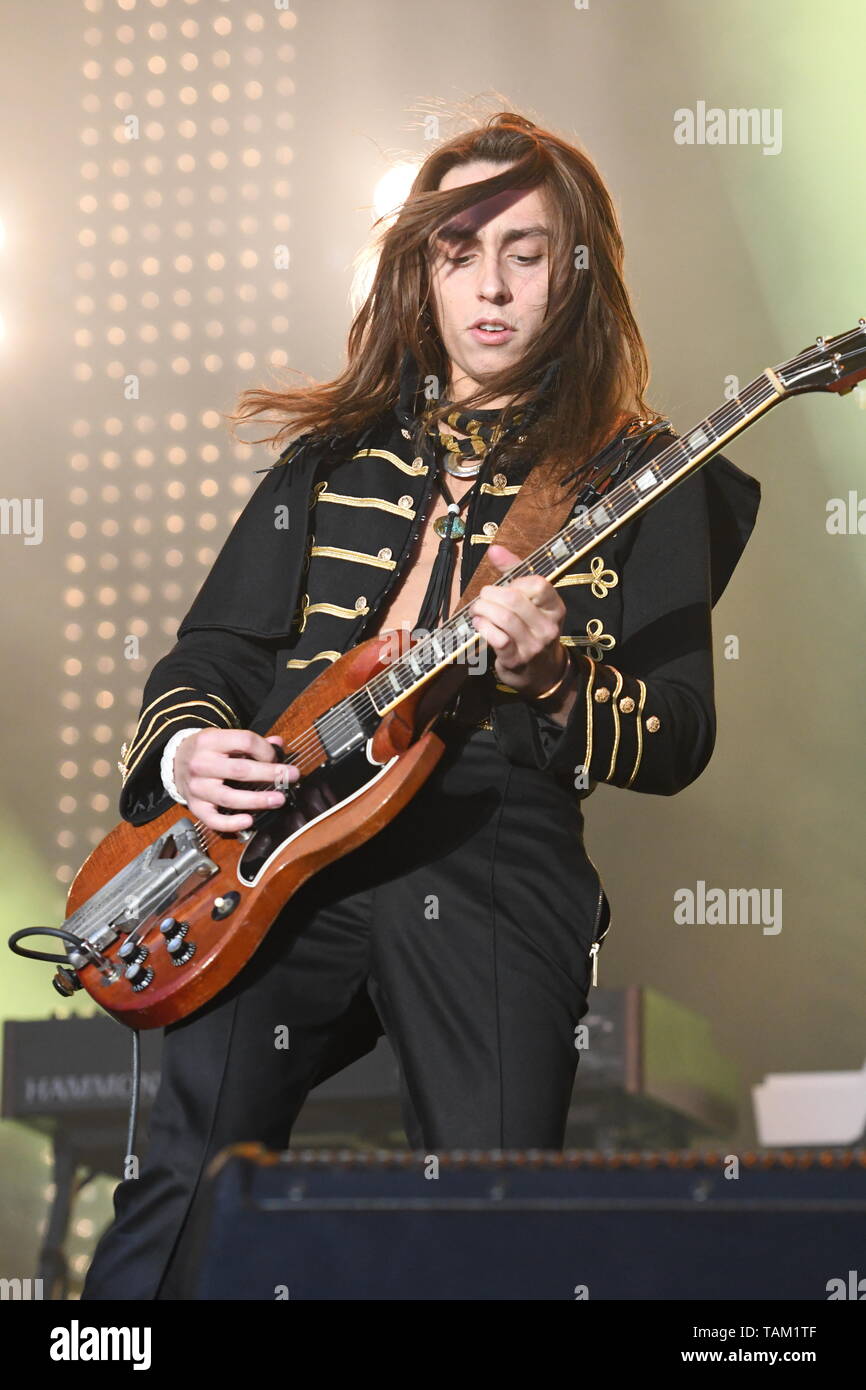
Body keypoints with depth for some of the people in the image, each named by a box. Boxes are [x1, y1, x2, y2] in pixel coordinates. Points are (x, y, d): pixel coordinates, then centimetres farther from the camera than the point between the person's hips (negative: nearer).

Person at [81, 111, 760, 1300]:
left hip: (495, 858, -2)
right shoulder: (337, 453, 21)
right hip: (283, 838, 2)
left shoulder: (637, 474, 11)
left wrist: (553, 678, -14)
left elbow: (680, 738, 5)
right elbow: (212, 647, 21)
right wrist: (184, 746, -1)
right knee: (187, 1181, -16)